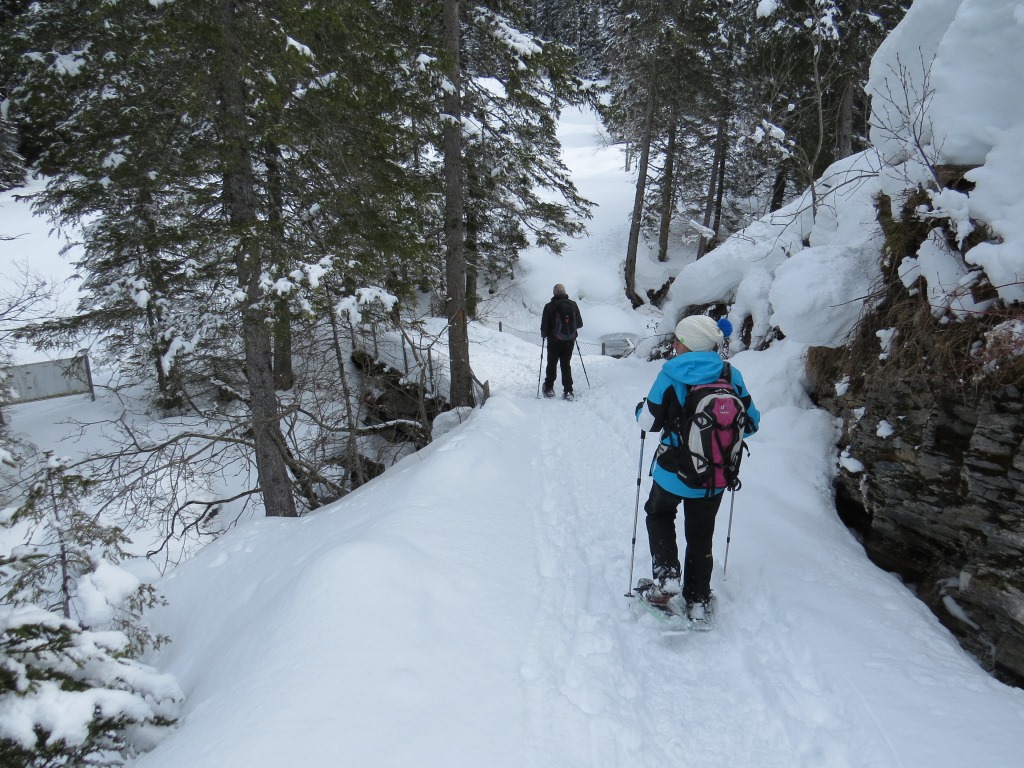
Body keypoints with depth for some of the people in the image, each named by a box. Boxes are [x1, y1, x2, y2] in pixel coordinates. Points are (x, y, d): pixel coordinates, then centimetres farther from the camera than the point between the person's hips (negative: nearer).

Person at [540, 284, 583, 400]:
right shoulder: (573, 305, -3)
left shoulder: (549, 306, -13)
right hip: (570, 340, 3)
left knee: (551, 364, 15)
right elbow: (580, 324, 3)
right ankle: (568, 391, 4)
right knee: (566, 365, 10)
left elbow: (544, 326, -11)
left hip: (554, 341, -2)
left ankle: (549, 389, 21)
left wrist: (544, 335, 10)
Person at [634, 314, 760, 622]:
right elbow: (751, 422, 0)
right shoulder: (731, 376, -7)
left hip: (673, 471, -2)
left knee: (659, 514, 26)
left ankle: (667, 575, 11)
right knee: (701, 535, 20)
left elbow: (650, 422, -9)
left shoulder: (671, 374, -15)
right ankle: (697, 601, 27)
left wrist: (640, 408, 13)